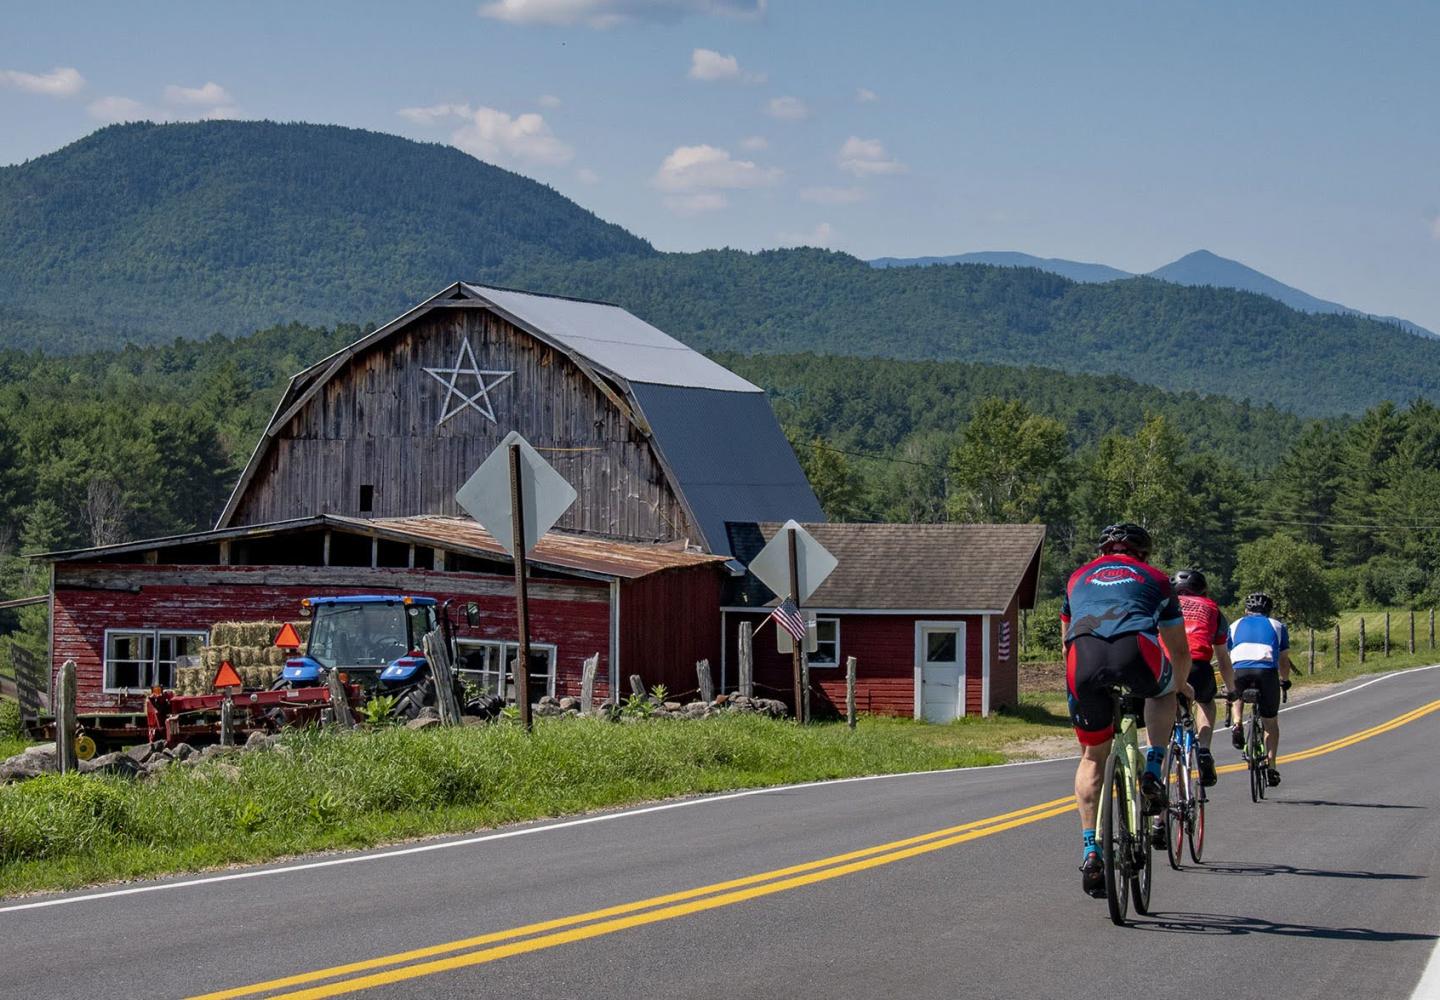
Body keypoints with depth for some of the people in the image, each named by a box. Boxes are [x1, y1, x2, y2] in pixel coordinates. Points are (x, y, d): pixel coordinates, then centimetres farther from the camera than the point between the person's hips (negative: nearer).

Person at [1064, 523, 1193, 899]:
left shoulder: (1079, 578, 37)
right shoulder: (1154, 578, 32)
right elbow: (1180, 650, 39)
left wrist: (1083, 683, 65)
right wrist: (1180, 684, 60)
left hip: (1083, 657, 1)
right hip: (1136, 652, -1)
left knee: (1093, 756, 20)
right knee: (1163, 691, 36)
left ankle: (1091, 854, 9)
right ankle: (1153, 772, 17)